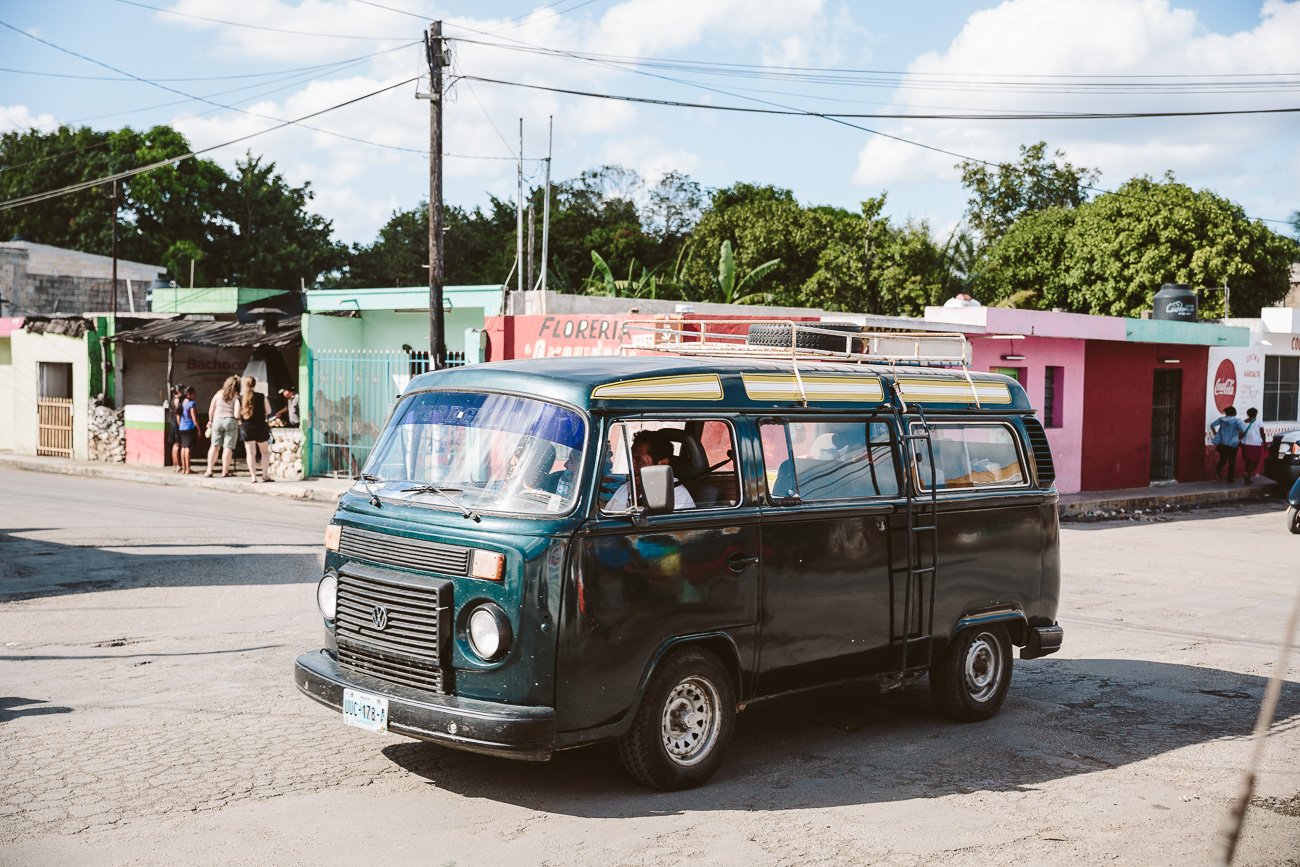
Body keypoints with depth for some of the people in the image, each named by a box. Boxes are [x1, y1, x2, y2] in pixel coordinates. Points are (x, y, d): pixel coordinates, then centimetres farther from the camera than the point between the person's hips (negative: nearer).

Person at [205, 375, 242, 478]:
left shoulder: (219, 394, 5)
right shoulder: (236, 397, -4)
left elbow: (211, 410, 7)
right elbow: (236, 414, -13)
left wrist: (210, 421, 20)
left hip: (217, 420, 3)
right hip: (230, 421, -3)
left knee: (214, 446, 9)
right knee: (228, 447, 1)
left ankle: (209, 470, 7)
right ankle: (225, 471, 0)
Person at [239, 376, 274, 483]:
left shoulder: (240, 398, -4)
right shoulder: (261, 397, -6)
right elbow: (268, 411, -3)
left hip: (246, 428, 1)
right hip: (260, 427, -1)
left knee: (250, 453, 5)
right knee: (265, 452, 13)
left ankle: (253, 477, 1)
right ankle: (265, 475, 8)